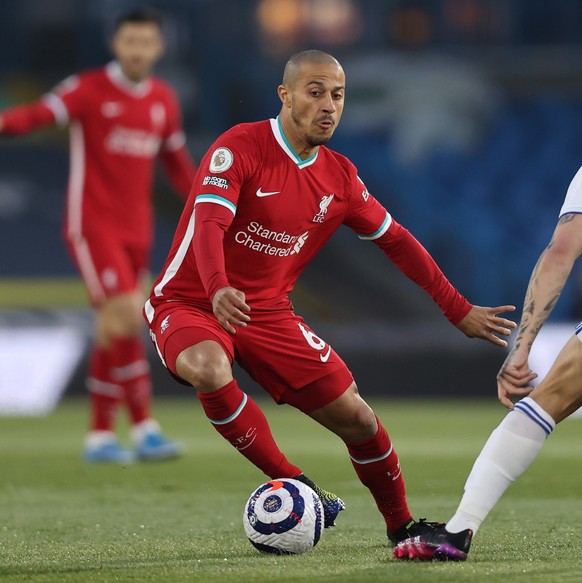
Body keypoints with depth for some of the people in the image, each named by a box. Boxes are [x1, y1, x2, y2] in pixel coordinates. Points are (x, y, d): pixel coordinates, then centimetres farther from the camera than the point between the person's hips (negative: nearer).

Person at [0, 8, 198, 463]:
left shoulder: (164, 100, 9)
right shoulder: (89, 90, -9)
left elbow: (177, 162, 20)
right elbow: (39, 114, -23)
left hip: (136, 230, 6)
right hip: (92, 225, -6)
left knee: (114, 331, 8)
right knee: (126, 316, -19)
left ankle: (100, 436, 14)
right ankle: (145, 428, -15)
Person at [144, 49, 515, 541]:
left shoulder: (340, 177, 3)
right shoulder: (241, 147, -16)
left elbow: (396, 241, 14)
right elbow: (208, 222, -29)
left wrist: (460, 310, 12)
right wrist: (218, 289, -49)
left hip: (267, 312, 5)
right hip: (189, 303, -5)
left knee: (357, 419, -2)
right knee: (210, 371, -39)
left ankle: (401, 524, 23)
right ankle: (292, 483, -22)